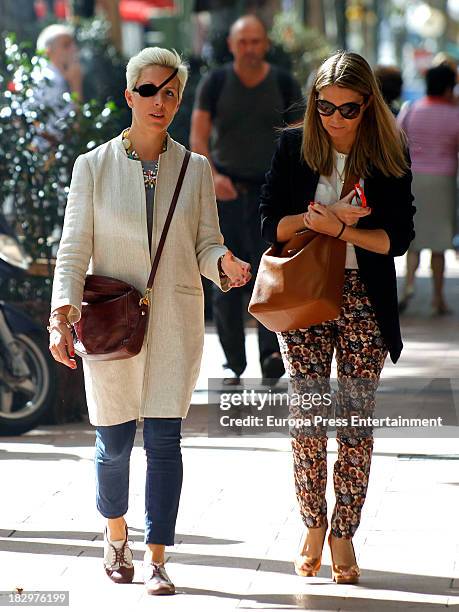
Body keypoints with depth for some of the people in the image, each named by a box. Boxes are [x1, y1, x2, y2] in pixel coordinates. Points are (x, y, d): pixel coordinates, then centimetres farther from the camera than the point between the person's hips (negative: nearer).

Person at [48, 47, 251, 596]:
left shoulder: (195, 170, 6)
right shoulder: (92, 166, 2)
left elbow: (206, 243, 7)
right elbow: (73, 250, -2)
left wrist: (225, 264, -16)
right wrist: (62, 315, -14)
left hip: (175, 321, 1)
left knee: (164, 439, -6)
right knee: (113, 442, 5)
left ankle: (156, 559, 1)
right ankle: (115, 529, 33)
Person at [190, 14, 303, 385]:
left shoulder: (284, 84, 2)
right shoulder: (215, 83, 0)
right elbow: (198, 136, -6)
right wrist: (212, 175, -23)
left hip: (269, 191, -1)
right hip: (226, 189, 1)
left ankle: (272, 355, -20)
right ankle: (233, 362, 9)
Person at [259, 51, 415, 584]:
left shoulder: (389, 157, 0)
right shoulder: (293, 147, 2)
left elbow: (398, 239, -4)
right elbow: (268, 224, 0)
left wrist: (340, 228, -16)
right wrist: (316, 218, -16)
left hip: (365, 299, 0)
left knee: (356, 417, 0)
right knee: (308, 412, 0)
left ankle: (344, 534, 8)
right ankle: (313, 525, 15)